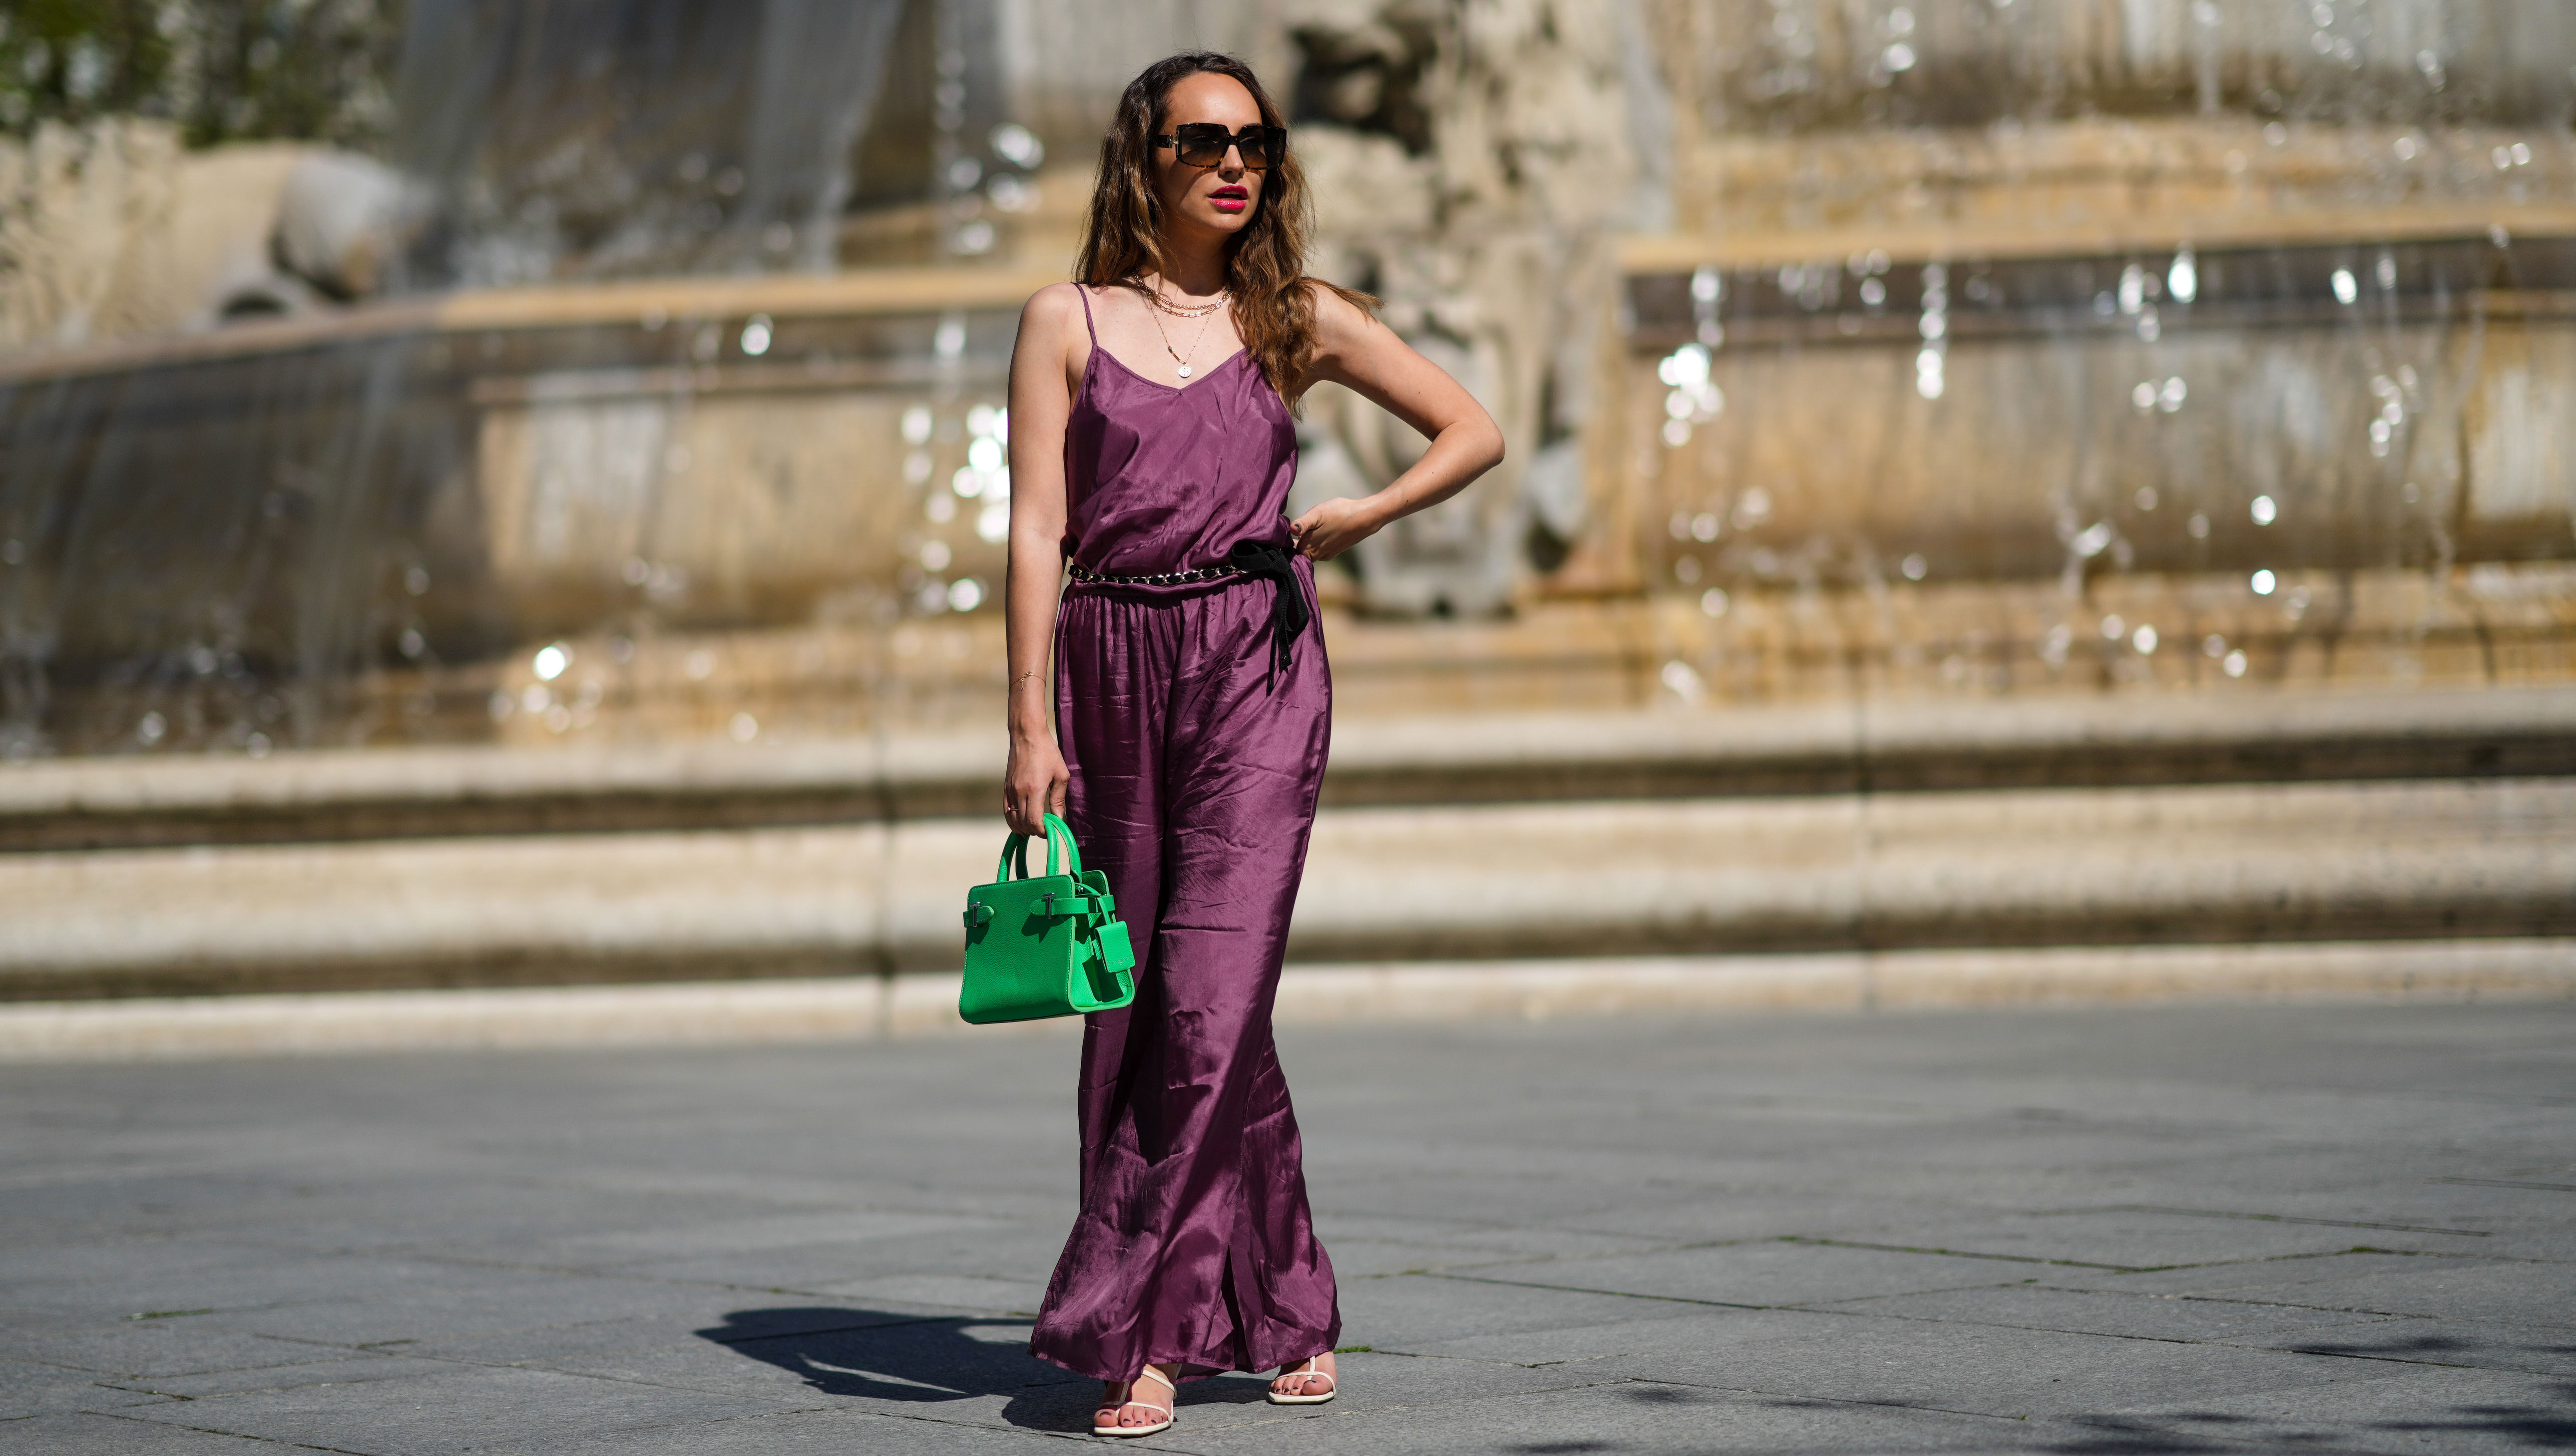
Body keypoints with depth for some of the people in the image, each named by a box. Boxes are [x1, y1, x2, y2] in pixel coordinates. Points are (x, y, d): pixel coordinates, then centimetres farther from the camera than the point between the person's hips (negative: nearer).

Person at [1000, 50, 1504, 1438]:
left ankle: (1130, 1328, -4)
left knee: (1208, 1007, -11)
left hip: (1257, 664, -1)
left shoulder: (1296, 318, 7)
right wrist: (1029, 725, -8)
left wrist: (1362, 514, -4)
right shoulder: (1067, 319, 5)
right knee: (1134, 1014, 3)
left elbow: (1474, 430, 13)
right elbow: (1037, 529, 0)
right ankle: (1285, 1307, 16)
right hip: (1112, 671, 1)